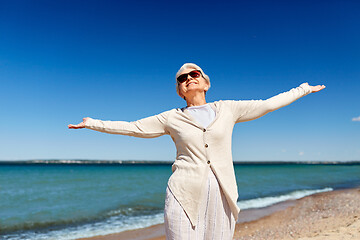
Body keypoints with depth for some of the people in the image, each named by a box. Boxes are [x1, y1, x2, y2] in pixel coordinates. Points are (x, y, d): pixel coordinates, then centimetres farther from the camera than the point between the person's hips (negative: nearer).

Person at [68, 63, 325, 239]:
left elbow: (267, 104, 17)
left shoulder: (227, 109, 10)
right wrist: (94, 123, 13)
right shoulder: (172, 118, 7)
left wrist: (304, 89, 22)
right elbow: (133, 127, 12)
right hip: (185, 194, -1)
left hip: (221, 196, 2)